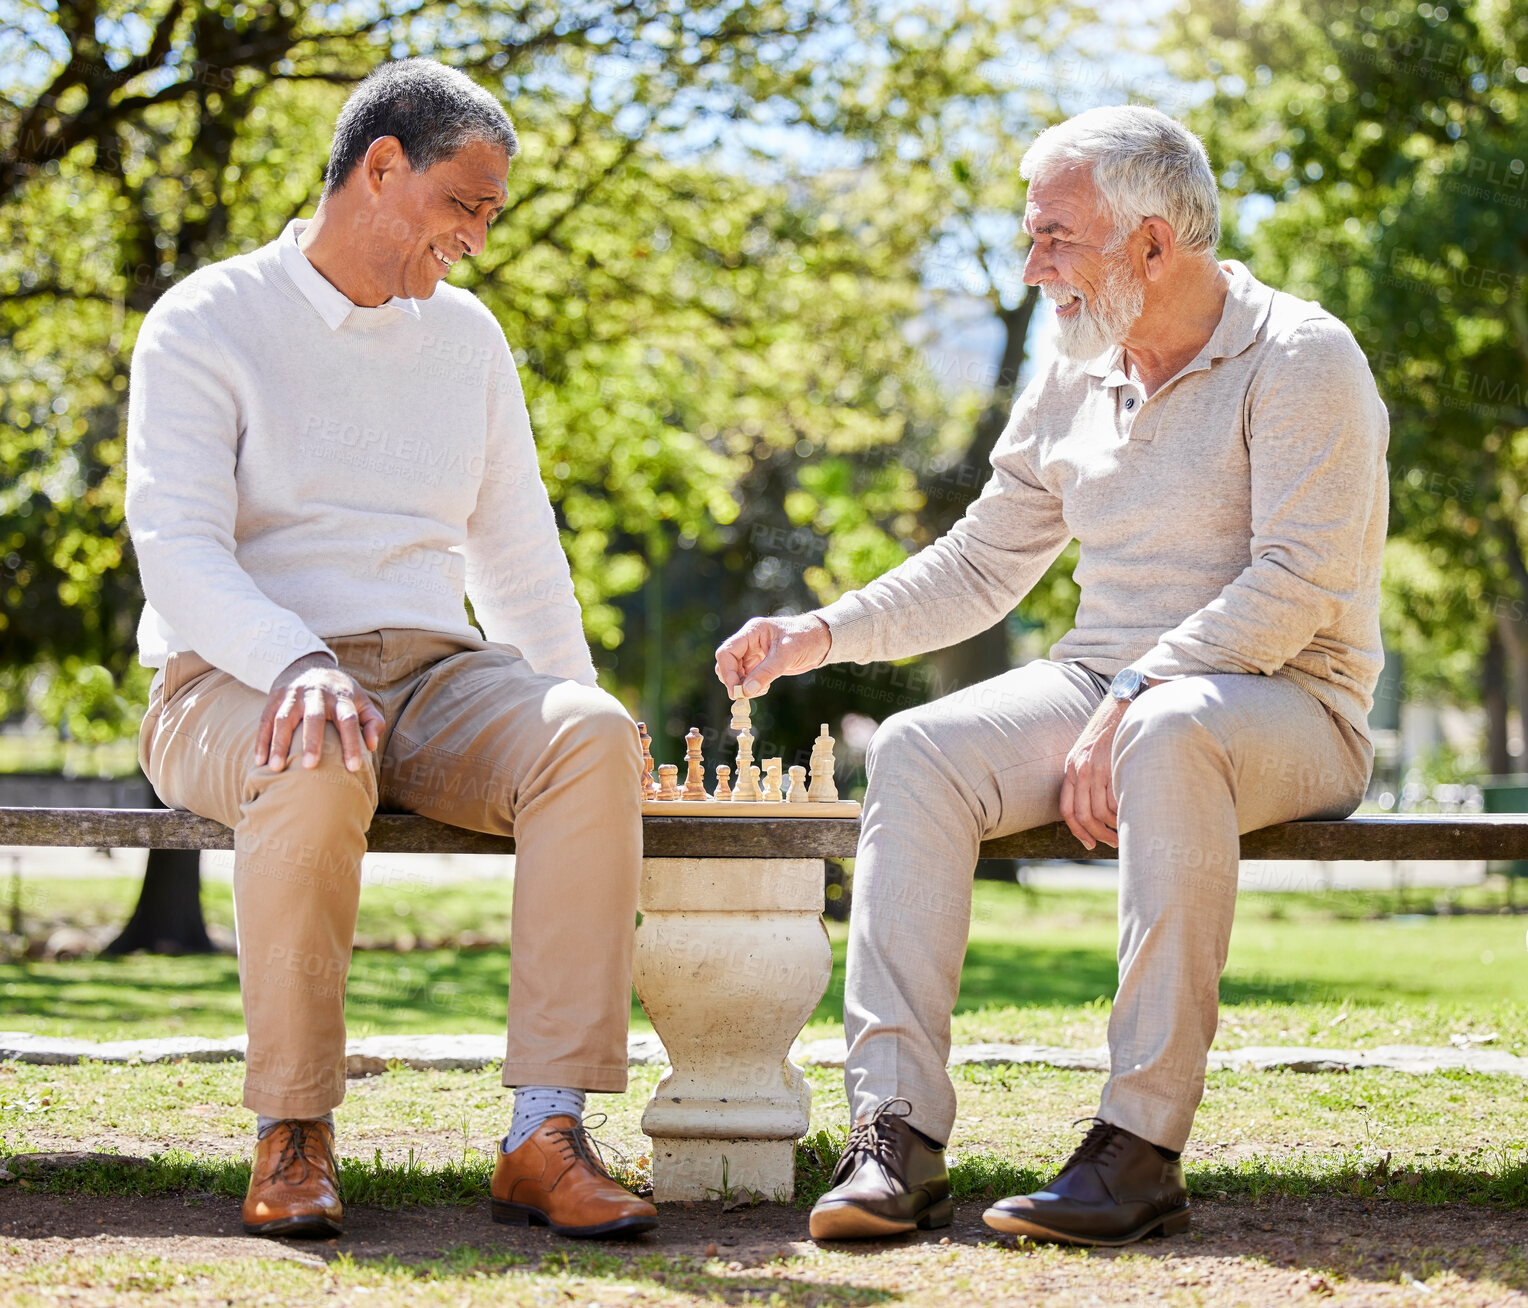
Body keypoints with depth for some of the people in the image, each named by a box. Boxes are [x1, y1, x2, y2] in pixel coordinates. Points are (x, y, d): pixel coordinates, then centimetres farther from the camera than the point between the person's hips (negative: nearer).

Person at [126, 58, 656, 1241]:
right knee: (319, 765, -40)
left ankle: (548, 1133, -32)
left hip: (431, 675, 4)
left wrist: (572, 710, 6)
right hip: (239, 685, -4)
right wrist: (301, 667, -33)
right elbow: (178, 551, -14)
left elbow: (519, 556, 21)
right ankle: (294, 1134, -24)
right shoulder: (205, 323, -1)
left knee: (595, 738, -28)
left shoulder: (467, 337, 16)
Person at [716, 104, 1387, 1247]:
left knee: (1172, 734, -40)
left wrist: (1129, 706, -24)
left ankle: (1142, 1144, -36)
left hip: (1290, 703, -6)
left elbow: (1298, 586, -18)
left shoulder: (1301, 359, -8)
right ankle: (897, 1135, -27)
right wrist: (822, 632, 5)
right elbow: (979, 567, 19)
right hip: (1103, 685, 6)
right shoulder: (1071, 385, 14)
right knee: (917, 752, -20)